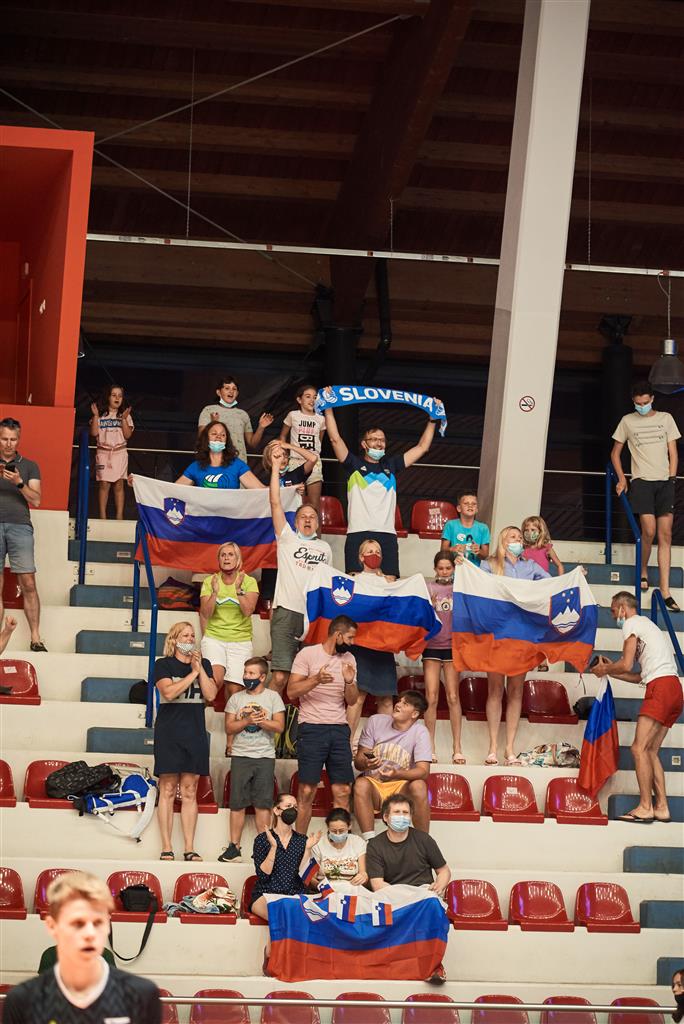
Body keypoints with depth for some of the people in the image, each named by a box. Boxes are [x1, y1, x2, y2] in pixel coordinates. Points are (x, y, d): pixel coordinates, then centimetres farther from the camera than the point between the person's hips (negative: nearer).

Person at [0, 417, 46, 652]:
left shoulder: (29, 466, 15)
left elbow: (35, 500, 7)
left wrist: (19, 483, -9)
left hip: (20, 526, 0)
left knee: (28, 583, -8)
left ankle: (35, 638, -8)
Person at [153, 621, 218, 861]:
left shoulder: (204, 664, 12)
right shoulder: (163, 665, 1)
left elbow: (211, 695, 0)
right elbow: (169, 692, -15)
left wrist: (199, 668, -7)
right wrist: (193, 673, -10)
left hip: (195, 733, 3)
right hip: (169, 733, -3)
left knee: (190, 792, 4)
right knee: (168, 790, -3)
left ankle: (189, 848, 4)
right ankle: (166, 848, -2)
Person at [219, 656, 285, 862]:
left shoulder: (273, 697, 6)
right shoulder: (236, 698, 10)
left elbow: (279, 727, -3)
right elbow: (229, 728, 3)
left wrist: (260, 721, -14)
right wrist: (247, 721, -11)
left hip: (265, 757, -1)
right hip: (240, 756, 1)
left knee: (262, 804, -2)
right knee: (237, 803, 0)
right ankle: (234, 846, 4)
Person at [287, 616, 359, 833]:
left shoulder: (349, 659, 14)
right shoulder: (308, 654, -2)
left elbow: (352, 701, 14)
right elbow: (292, 692, -8)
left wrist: (349, 682, -6)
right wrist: (316, 680, -22)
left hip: (339, 728, 5)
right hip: (312, 727, -5)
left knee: (343, 792, 1)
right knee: (307, 791, -6)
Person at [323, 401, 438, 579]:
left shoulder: (391, 465, 22)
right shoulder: (354, 464, 12)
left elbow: (422, 447, 25)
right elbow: (335, 439, 4)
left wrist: (432, 421, 23)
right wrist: (328, 409, 1)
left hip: (387, 534, 3)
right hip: (358, 533, -3)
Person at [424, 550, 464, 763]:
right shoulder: (428, 588, 5)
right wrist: (429, 607, -17)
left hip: (453, 645, 0)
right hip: (431, 645, 0)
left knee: (453, 697, -2)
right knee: (431, 697, -4)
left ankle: (457, 747, 2)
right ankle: (430, 748, 1)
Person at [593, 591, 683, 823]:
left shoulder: (631, 623, 2)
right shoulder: (646, 624, 31)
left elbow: (627, 665, -6)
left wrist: (605, 669, 11)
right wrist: (610, 670, 27)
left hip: (660, 688, -9)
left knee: (640, 748, -11)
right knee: (650, 750, 9)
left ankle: (645, 808, -16)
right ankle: (662, 808, 3)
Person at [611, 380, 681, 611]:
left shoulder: (665, 419, 11)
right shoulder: (627, 421, 9)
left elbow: (673, 453, 11)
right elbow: (615, 453, 17)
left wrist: (671, 479, 2)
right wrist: (621, 479, 6)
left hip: (664, 482, 2)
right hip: (641, 480, -1)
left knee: (665, 535, -5)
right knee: (649, 531, -16)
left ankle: (665, 591, -6)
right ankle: (643, 571, 13)